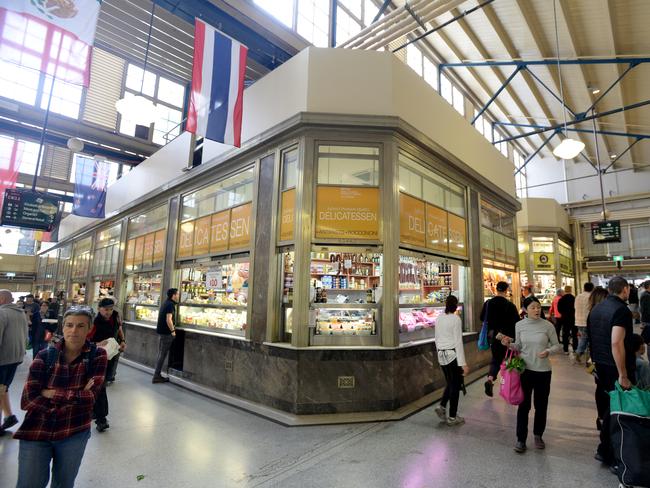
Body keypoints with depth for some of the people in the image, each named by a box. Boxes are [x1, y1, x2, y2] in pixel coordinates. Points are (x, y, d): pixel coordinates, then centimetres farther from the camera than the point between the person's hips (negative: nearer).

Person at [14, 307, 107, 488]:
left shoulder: (97, 355, -9)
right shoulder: (45, 355, -7)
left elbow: (91, 396, -16)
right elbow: (27, 400, -12)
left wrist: (51, 394, -15)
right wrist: (76, 397, -18)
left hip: (74, 432, 0)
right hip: (35, 431, 0)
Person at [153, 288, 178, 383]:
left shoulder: (165, 303, 13)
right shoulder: (170, 304, -16)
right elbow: (168, 320, -23)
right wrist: (173, 331, -15)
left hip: (161, 331, 9)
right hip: (166, 332, -9)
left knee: (161, 354, 14)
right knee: (163, 355, -3)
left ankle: (157, 375, 20)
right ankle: (156, 376, 2)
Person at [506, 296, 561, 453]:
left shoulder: (548, 325, -8)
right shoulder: (519, 325, -3)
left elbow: (557, 345, 1)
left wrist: (548, 351, -19)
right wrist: (509, 344, -13)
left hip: (543, 371, 0)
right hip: (525, 369, 0)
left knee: (541, 405, 15)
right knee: (524, 405, 4)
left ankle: (538, 435, 36)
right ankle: (521, 439, 17)